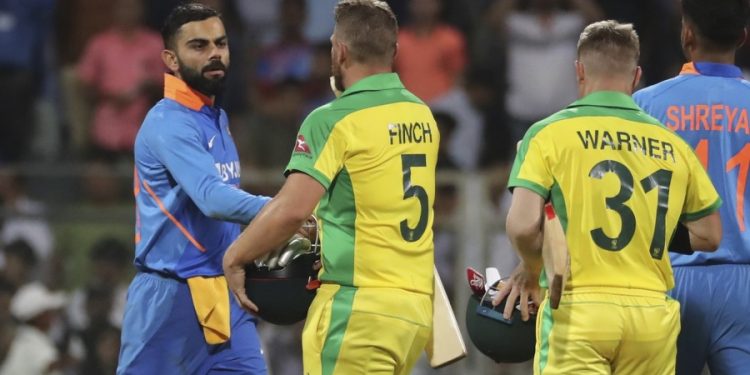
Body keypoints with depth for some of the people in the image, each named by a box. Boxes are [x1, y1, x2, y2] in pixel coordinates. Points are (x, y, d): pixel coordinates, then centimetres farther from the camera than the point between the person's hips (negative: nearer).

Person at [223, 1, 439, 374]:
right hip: (417, 307, 7)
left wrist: (234, 257, -5)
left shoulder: (334, 120, -11)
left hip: (358, 305, -7)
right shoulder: (423, 117, 10)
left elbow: (291, 209, -18)